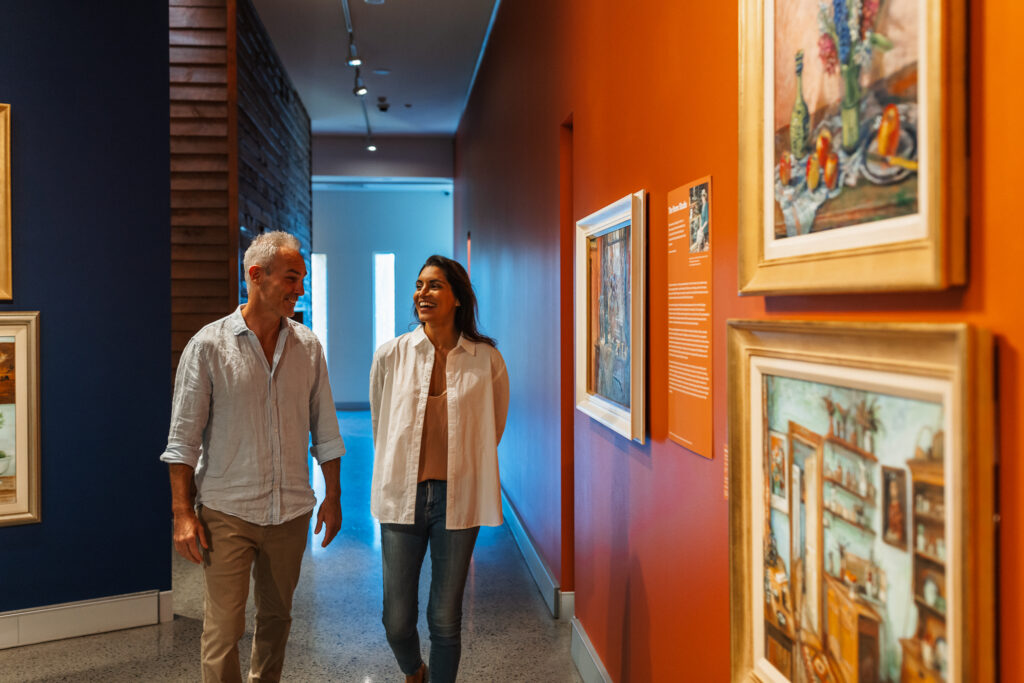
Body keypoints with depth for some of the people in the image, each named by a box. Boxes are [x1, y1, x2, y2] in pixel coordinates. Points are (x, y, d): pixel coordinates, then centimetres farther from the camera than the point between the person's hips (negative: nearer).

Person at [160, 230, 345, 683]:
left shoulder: (308, 347, 3)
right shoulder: (208, 345, -7)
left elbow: (325, 430, 9)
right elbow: (183, 438, -6)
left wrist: (333, 497, 9)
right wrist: (183, 514, -9)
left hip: (291, 511, 4)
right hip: (226, 511, -3)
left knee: (276, 616, 16)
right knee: (224, 625, 1)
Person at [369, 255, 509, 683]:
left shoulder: (487, 360, -5)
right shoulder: (390, 355, -3)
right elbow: (379, 425, 10)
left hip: (457, 499, -1)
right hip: (402, 497, 1)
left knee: (446, 621, 8)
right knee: (397, 621, 9)